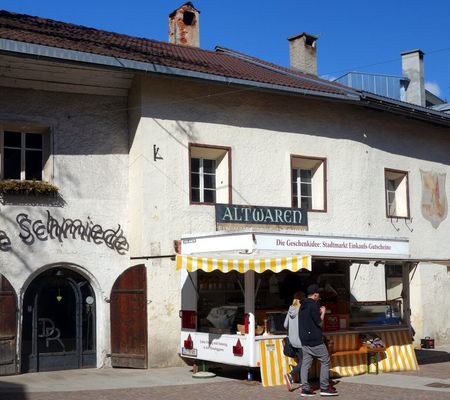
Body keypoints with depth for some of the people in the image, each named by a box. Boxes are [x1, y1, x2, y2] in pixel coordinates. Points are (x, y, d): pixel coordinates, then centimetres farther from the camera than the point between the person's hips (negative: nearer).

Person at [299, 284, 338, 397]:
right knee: (325, 361, 2)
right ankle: (324, 387, 1)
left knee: (305, 364, 6)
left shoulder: (303, 306, 14)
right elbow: (319, 322, -12)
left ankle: (305, 388, 4)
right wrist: (323, 312, 2)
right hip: (315, 340, -8)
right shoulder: (313, 305, -13)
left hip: (304, 340, 8)